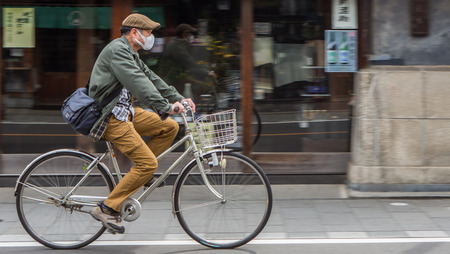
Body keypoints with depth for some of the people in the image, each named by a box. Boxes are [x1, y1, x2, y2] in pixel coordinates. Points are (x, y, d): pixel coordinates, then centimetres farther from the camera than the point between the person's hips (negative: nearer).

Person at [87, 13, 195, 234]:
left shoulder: (130, 54, 18)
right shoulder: (117, 50, -16)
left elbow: (150, 78, 19)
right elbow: (138, 83, -28)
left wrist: (179, 99, 10)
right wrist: (165, 106, -34)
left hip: (124, 112, 10)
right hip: (111, 118, -10)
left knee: (169, 127, 5)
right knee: (148, 163, -16)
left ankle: (138, 173, 11)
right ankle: (107, 209, -11)